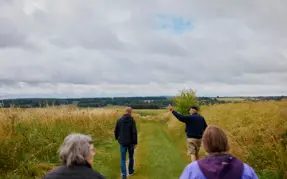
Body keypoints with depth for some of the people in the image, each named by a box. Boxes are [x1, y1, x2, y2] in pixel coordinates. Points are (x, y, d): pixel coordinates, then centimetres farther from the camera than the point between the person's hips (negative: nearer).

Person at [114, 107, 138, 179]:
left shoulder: (119, 120, -3)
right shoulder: (132, 120, -12)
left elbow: (116, 131, 4)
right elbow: (134, 132, -15)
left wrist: (117, 138, 21)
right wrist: (135, 142, -7)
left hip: (122, 142, 1)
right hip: (130, 142, -1)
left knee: (123, 159, 5)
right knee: (131, 157, 19)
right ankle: (130, 171, 34)